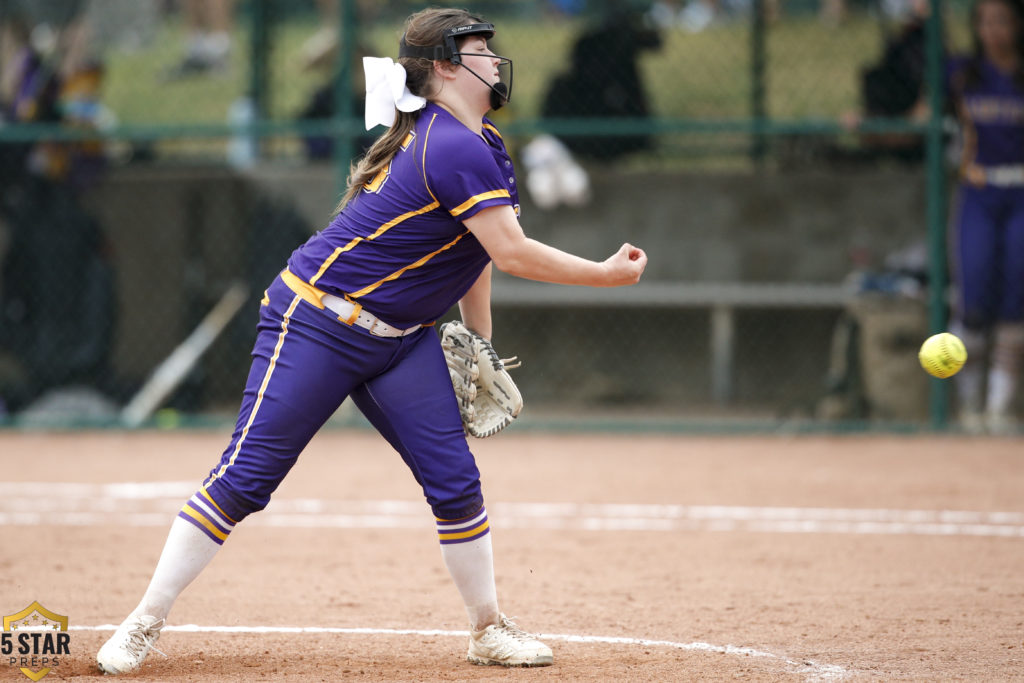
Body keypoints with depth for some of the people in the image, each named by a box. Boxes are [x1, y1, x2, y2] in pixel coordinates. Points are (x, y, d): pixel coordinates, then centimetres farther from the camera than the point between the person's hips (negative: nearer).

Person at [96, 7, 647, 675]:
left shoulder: (481, 145, 9)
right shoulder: (455, 149, -22)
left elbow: (476, 248, 20)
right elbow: (512, 253, -24)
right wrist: (606, 274, -14)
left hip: (402, 342, 9)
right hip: (315, 322, -9)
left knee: (455, 481, 0)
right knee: (245, 477, -9)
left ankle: (489, 629, 12)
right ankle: (146, 622, -4)